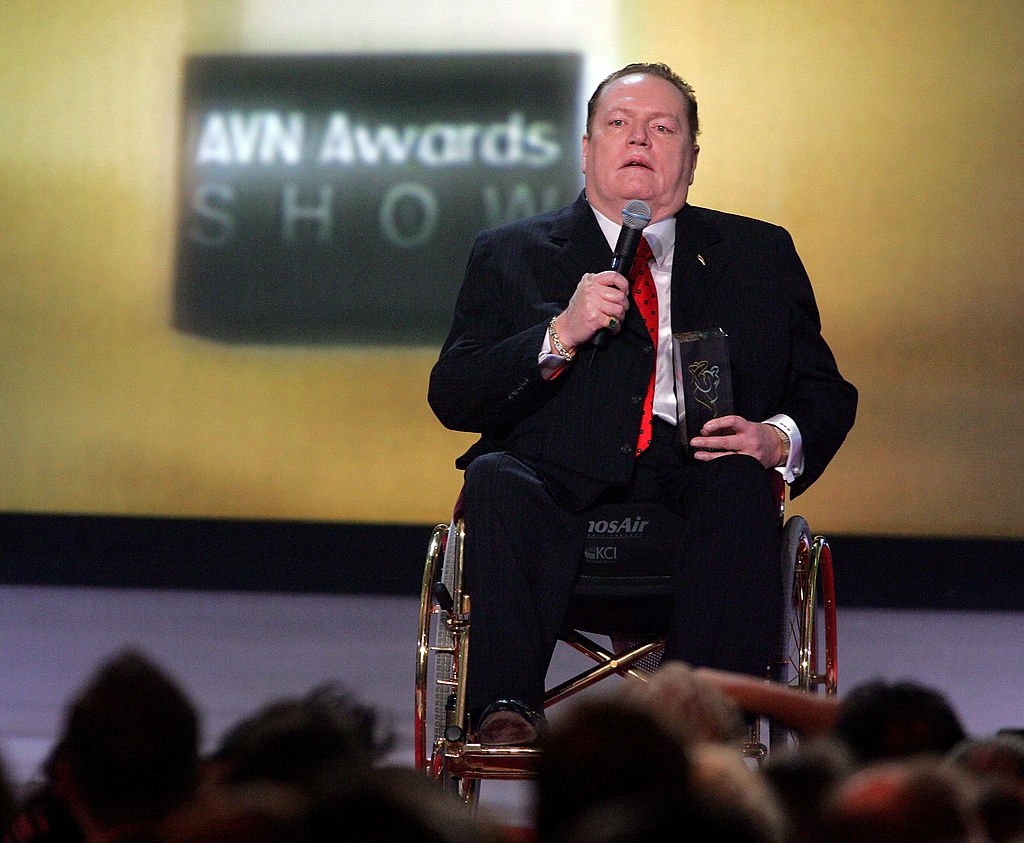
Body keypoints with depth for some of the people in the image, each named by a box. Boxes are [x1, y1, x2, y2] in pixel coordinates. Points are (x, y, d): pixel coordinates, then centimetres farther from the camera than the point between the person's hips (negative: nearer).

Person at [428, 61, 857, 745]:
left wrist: (779, 438, -5)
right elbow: (452, 399, 6)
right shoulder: (512, 255, 19)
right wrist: (560, 336, -10)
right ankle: (506, 711, -38)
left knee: (741, 490, -33)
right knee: (496, 480, -32)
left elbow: (826, 394, 19)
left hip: (694, 479, 0)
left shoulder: (761, 256, 23)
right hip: (563, 480, 0)